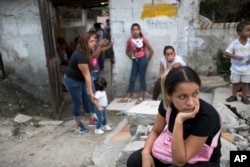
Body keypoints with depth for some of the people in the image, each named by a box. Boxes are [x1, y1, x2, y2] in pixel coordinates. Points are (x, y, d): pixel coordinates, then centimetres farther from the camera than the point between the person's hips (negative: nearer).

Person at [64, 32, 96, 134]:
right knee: (77, 102, 3)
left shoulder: (86, 52, -5)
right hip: (72, 81, -8)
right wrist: (91, 93, -28)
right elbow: (87, 75, -32)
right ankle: (78, 125, 21)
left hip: (80, 79, 9)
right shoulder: (81, 56, -34)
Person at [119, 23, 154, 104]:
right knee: (132, 79, 6)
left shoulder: (143, 39, -8)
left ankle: (141, 97, 8)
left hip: (142, 60, -4)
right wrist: (132, 58, 8)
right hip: (135, 61, 4)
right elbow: (127, 51, 16)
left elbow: (151, 51, -4)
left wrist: (147, 60, 1)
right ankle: (128, 97, 12)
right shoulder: (129, 40, 1)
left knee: (142, 78, 1)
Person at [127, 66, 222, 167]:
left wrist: (179, 121, -39)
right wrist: (146, 152, -19)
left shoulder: (206, 116, -32)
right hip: (174, 149, 5)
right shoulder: (167, 103, -17)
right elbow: (156, 131, 0)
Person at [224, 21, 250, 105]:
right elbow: (226, 53, -14)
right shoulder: (234, 43, -14)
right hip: (236, 68, -1)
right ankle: (234, 96, 28)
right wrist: (235, 56, -28)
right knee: (235, 83, 12)